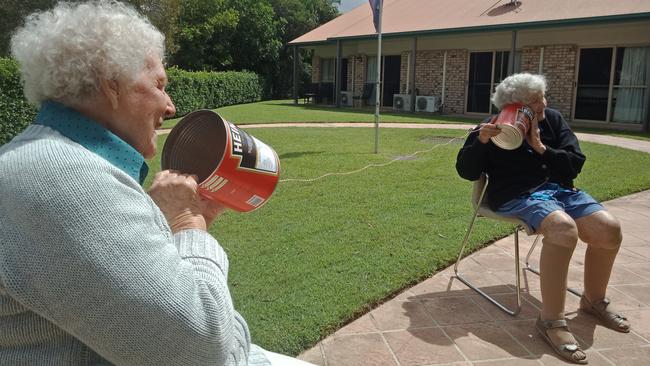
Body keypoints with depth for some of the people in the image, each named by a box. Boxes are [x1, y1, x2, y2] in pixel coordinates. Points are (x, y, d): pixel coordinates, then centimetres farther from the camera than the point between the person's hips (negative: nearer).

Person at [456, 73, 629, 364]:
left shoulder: (553, 119, 10)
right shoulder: (494, 127, -1)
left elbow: (575, 163, 4)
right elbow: (466, 171, -6)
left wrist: (542, 148, -10)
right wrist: (481, 141, -22)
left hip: (559, 188, 6)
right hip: (518, 196, -6)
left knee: (609, 229, -14)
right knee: (563, 228, -35)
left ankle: (594, 300, 13)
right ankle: (551, 321, -28)